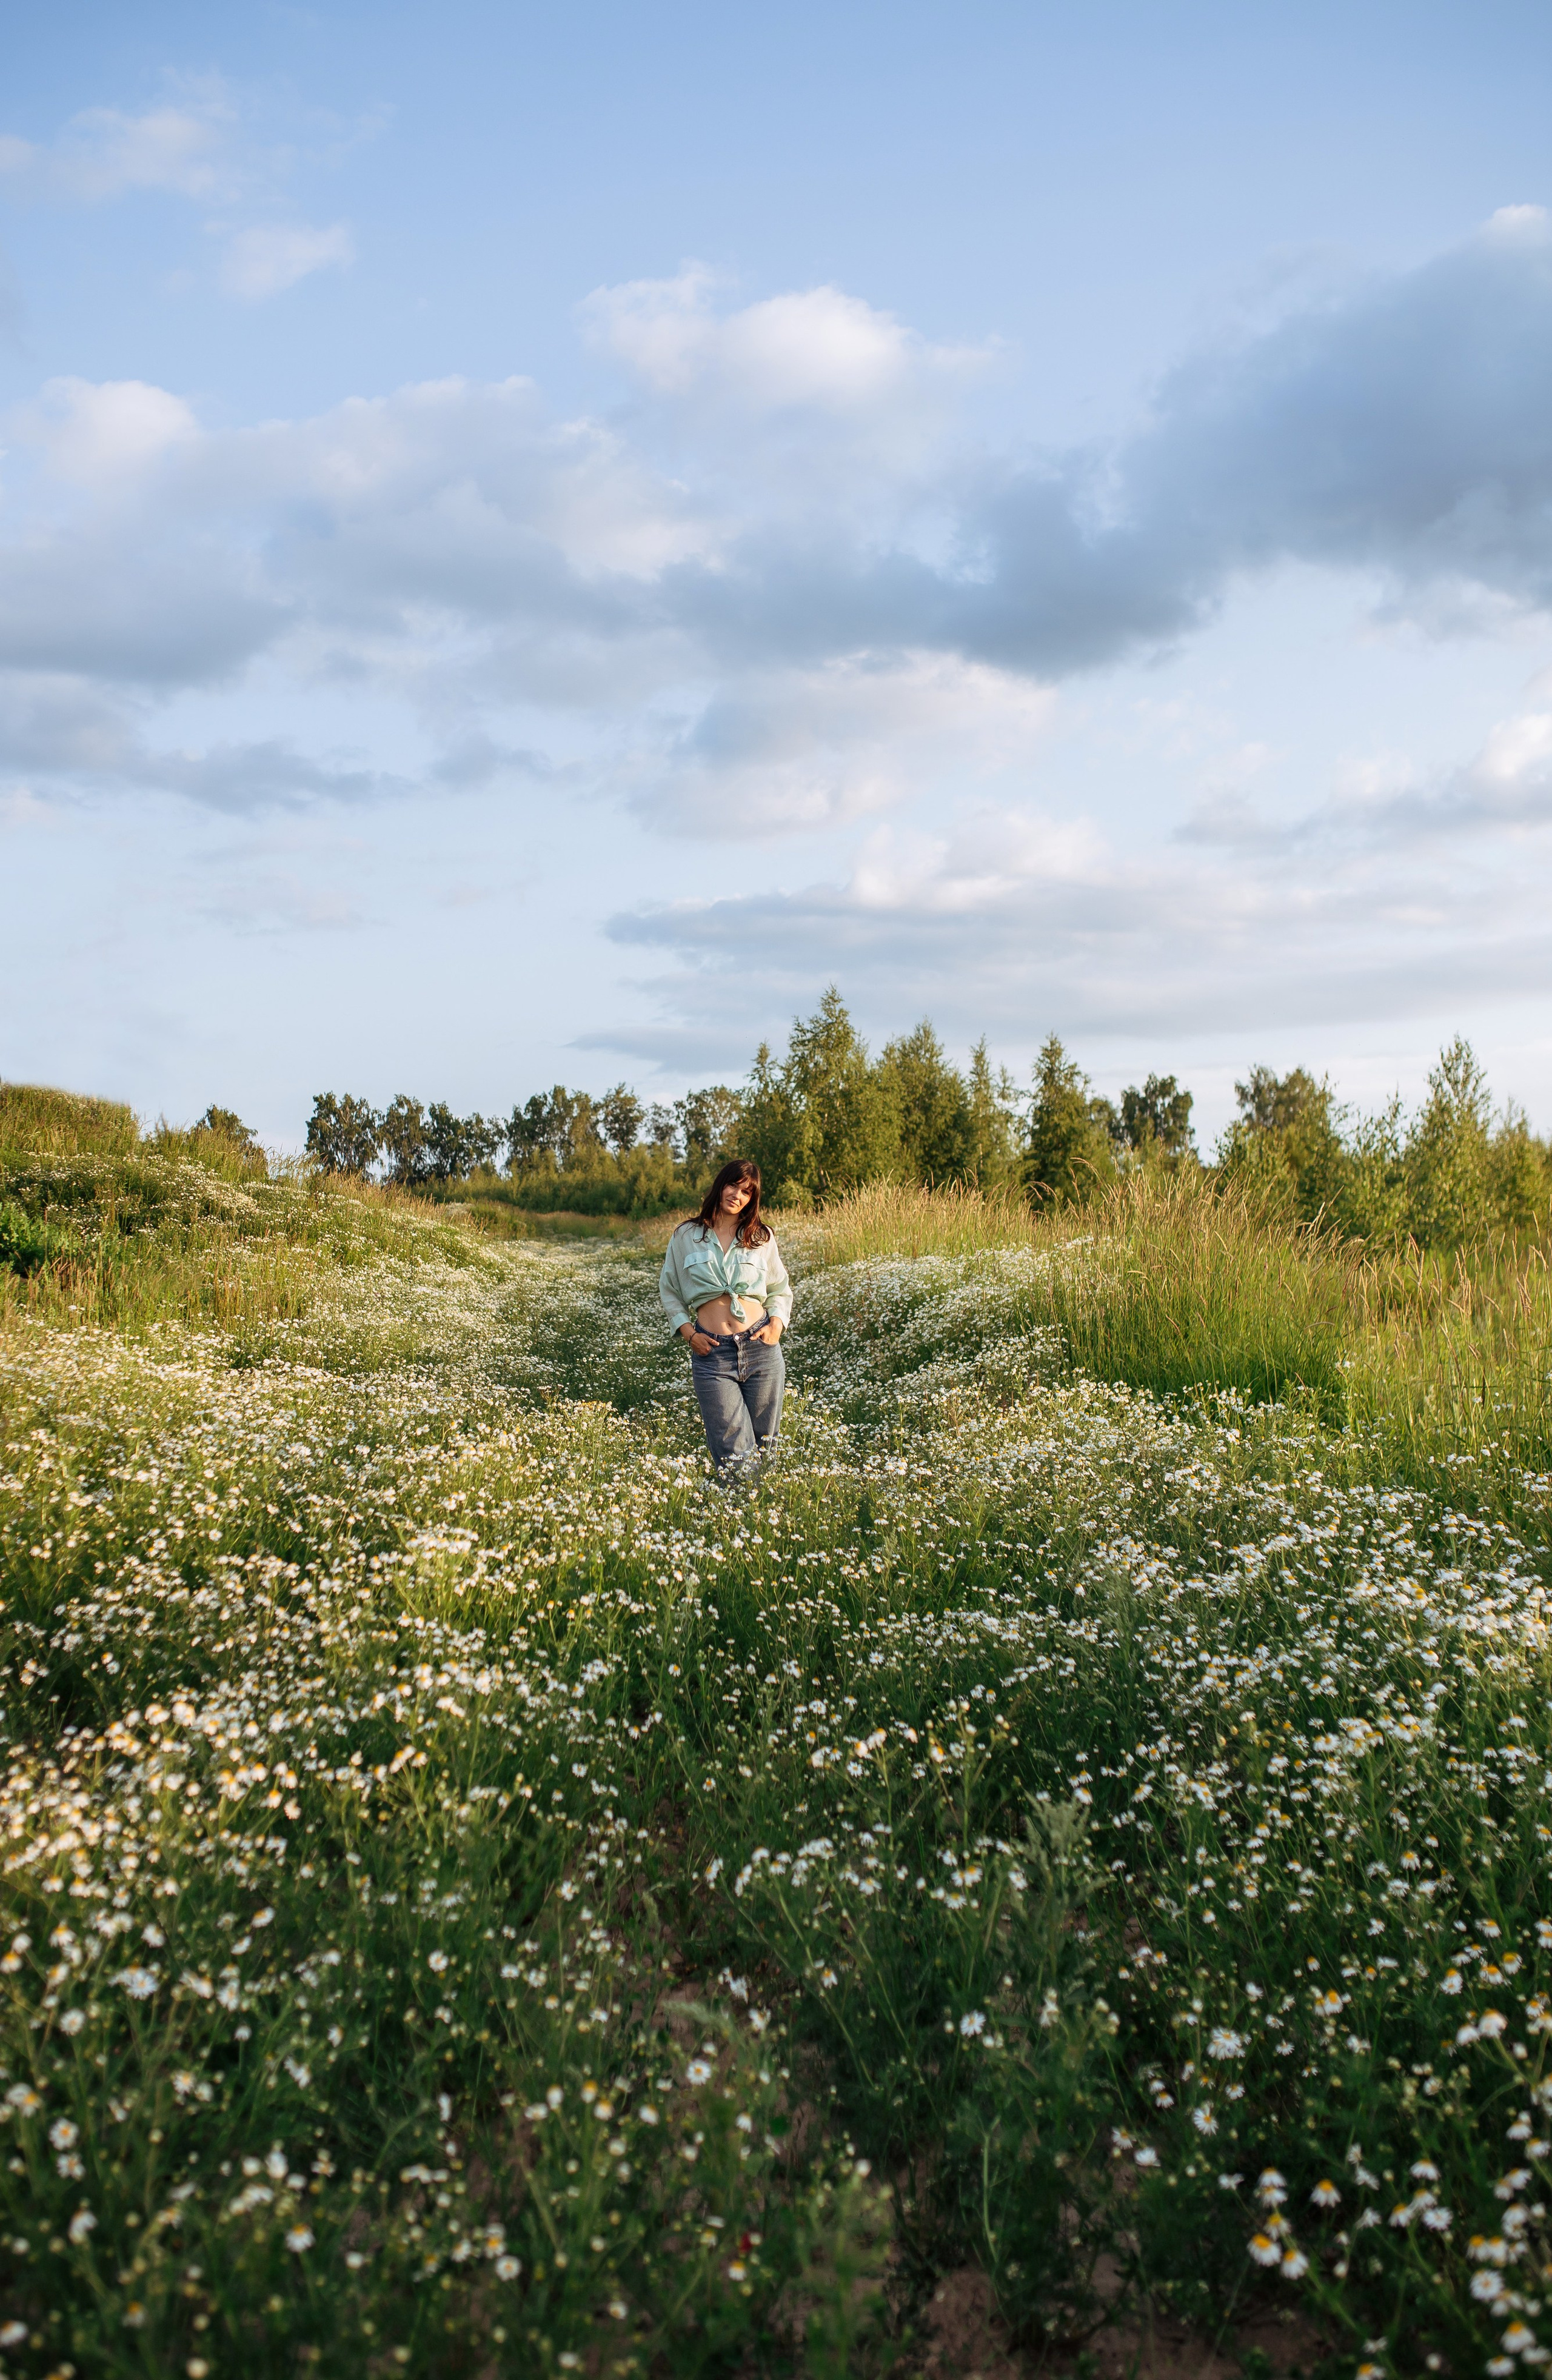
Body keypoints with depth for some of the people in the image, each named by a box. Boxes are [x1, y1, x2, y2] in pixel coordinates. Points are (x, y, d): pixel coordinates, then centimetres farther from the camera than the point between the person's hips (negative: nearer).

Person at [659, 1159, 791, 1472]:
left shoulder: (762, 1237, 10)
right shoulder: (687, 1236, 7)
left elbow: (781, 1290, 17)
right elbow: (668, 1290, 13)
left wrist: (777, 1323, -1)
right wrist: (688, 1331, 0)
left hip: (761, 1348, 2)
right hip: (712, 1352, -1)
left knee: (764, 1448, 7)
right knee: (734, 1459, -8)